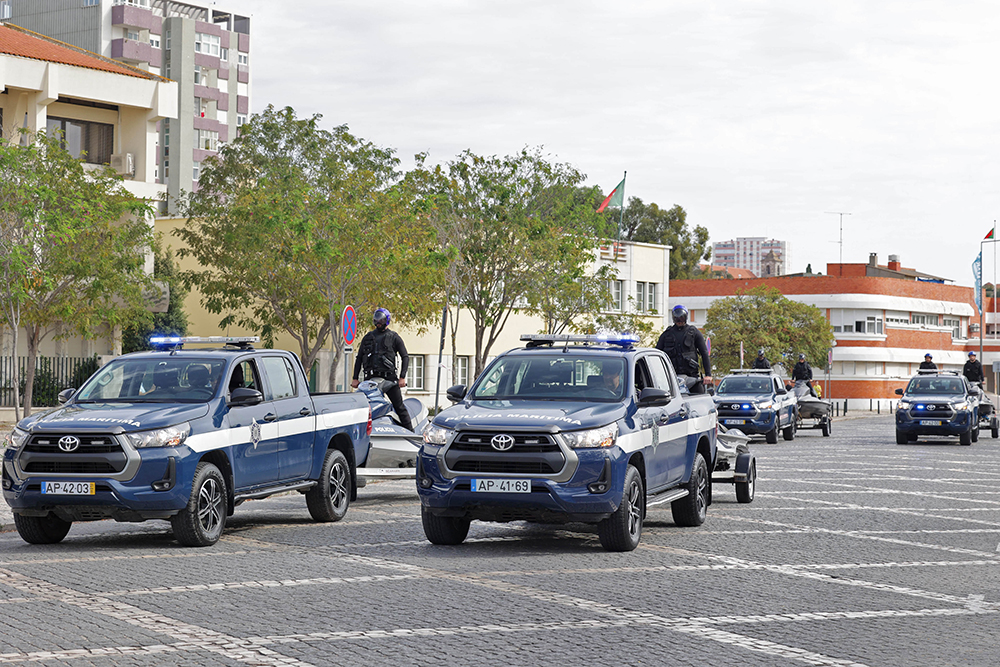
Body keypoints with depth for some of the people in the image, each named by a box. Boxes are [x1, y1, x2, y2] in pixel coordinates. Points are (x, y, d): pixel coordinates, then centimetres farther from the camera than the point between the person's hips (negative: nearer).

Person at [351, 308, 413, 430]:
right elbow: (359, 358, 18)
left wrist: (402, 377, -8)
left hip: (389, 376, -3)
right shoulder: (368, 337, 16)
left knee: (399, 406, -3)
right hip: (371, 377, 3)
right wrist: (355, 378, 9)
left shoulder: (394, 337, 7)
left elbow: (405, 357, 4)